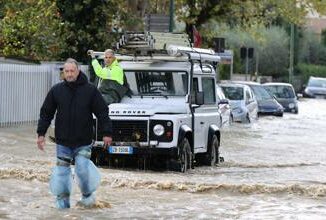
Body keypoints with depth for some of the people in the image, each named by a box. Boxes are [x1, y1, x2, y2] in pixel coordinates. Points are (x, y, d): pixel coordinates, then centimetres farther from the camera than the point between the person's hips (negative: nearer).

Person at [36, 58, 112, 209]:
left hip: (83, 141, -2)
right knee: (62, 169, 3)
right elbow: (46, 113, 8)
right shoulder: (56, 90, 2)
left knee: (83, 167, -11)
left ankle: (88, 195, 10)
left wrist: (107, 133, -4)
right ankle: (62, 200, 15)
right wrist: (41, 133, 2)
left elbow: (102, 112, 0)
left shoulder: (90, 90, -3)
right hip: (63, 141, 2)